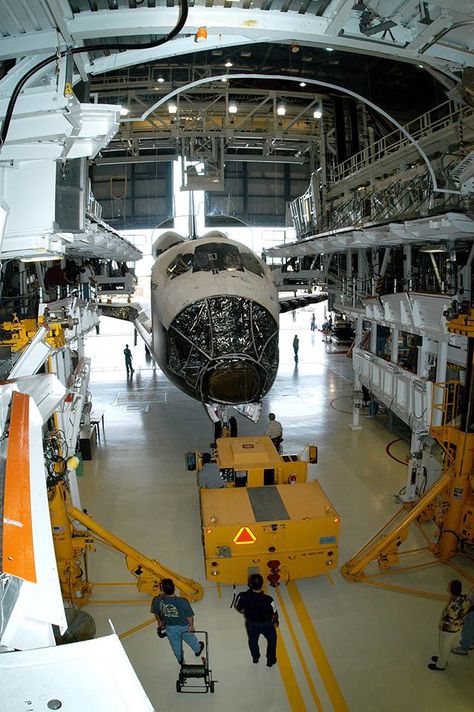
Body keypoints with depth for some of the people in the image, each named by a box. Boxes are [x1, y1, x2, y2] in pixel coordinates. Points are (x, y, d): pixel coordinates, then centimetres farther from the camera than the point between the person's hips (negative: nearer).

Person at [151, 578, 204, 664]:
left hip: (169, 627, 2)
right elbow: (189, 616, -21)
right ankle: (197, 650, 60)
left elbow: (156, 614, -9)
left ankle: (180, 660, 56)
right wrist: (191, 625, 2)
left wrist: (159, 622, 14)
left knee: (175, 645, 31)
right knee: (191, 639, 31)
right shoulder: (183, 602, -36)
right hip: (184, 627, -1)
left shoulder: (157, 600, -30)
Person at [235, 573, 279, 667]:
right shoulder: (268, 600, -38)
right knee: (272, 639, 30)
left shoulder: (243, 596, -33)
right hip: (266, 624, -2)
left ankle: (255, 658, 57)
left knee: (252, 640, 33)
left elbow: (239, 608, -11)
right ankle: (270, 660, 48)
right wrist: (275, 622, 4)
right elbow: (274, 615, -19)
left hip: (251, 623, 2)